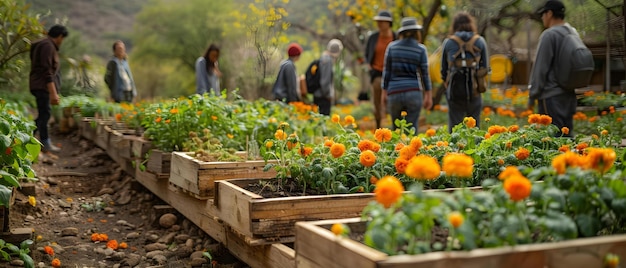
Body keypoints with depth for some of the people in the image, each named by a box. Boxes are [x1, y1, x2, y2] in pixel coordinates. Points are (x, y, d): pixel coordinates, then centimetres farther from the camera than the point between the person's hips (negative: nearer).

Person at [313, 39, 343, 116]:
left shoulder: (324, 57, 13)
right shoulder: (327, 60, -16)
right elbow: (325, 81, -19)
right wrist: (328, 95, -9)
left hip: (318, 95, 10)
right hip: (323, 97, -10)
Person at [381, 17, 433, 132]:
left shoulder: (392, 47, 3)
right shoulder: (421, 49, -1)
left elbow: (386, 71, 4)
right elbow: (425, 73, 1)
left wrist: (384, 92, 11)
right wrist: (428, 96, 7)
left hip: (394, 92, 2)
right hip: (414, 92, -1)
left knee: (396, 127, 15)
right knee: (411, 128, 1)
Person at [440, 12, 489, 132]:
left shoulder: (448, 42, 2)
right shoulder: (480, 41, 2)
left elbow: (443, 69, 8)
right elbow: (485, 67, 6)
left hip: (454, 90, 0)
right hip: (474, 90, 0)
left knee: (454, 128, 3)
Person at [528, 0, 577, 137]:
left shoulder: (549, 35, -12)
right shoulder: (573, 33, 12)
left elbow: (540, 68, -12)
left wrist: (532, 97, -7)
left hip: (551, 96, -8)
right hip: (569, 94, 8)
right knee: (566, 135, 12)